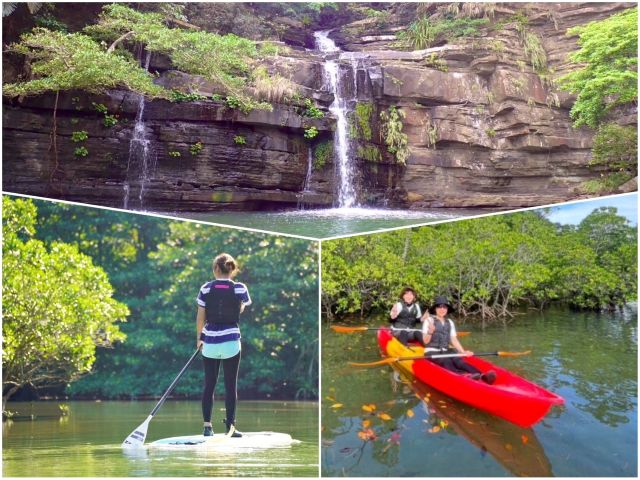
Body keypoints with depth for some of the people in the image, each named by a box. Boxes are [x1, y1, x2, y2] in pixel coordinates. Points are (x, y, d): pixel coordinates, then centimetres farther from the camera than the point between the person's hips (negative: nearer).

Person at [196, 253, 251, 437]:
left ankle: (207, 426, 13)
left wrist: (199, 337, 16)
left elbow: (200, 317, 2)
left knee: (209, 385, 10)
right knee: (231, 386, 6)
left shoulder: (206, 288, -3)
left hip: (210, 342, 2)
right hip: (231, 342, -1)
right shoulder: (240, 288, -5)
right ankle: (230, 427, 9)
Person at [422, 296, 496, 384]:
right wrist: (430, 331, -25)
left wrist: (463, 352, -3)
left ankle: (481, 375, -55)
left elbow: (454, 340, 12)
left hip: (446, 351, 4)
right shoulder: (429, 320, -1)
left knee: (459, 361, -26)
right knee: (447, 362, -34)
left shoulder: (450, 322, 15)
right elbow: (426, 341, -6)